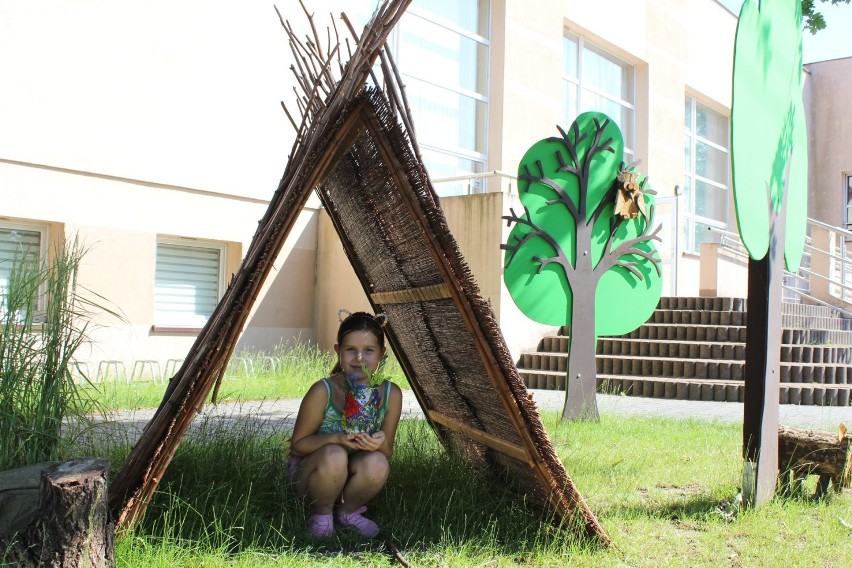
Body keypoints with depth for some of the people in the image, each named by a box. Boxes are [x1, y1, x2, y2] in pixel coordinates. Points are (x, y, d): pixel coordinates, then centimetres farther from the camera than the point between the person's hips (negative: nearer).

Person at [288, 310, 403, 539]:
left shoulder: (391, 394, -12)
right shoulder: (322, 391, -21)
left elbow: (388, 452, -3)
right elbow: (297, 444, -12)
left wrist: (380, 443, -28)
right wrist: (335, 438, -31)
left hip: (351, 480, 3)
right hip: (309, 474, -2)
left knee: (377, 463, -31)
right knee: (334, 455, -36)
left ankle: (348, 511, 1)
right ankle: (322, 513, -5)